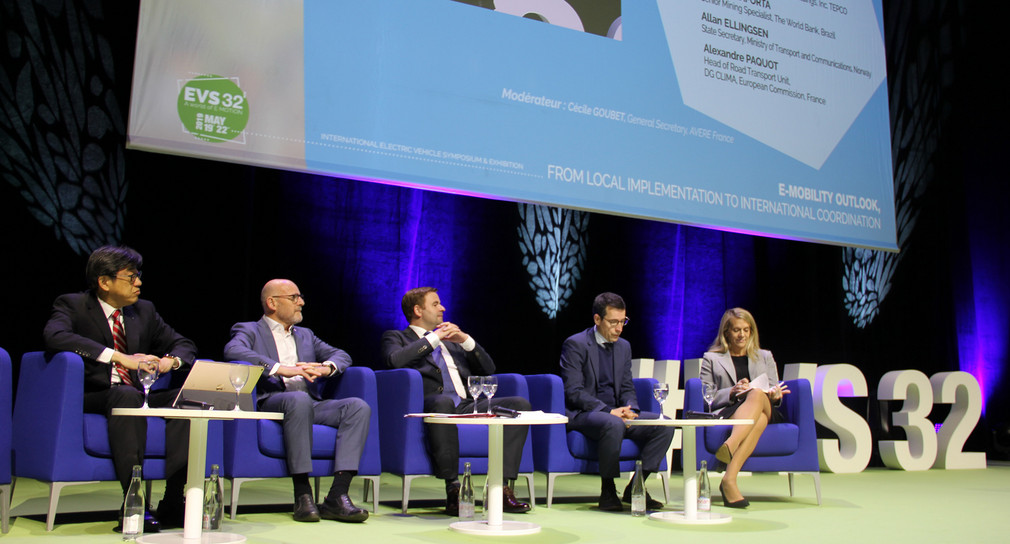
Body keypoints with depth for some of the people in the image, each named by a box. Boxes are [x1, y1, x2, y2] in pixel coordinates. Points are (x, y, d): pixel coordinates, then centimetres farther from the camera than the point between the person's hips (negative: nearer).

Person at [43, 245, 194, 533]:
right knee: (127, 396, -37)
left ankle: (172, 504, -26)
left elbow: (184, 345, 17)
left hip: (134, 395, 5)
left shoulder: (144, 310, 15)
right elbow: (55, 336, -24)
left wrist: (171, 360, -9)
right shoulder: (72, 305, -1)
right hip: (90, 398, -5)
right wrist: (119, 356, -32)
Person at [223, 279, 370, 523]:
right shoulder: (249, 330, 13)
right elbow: (232, 350, -11)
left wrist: (326, 367, -6)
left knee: (358, 407, -23)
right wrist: (282, 368, -22)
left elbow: (341, 355, 19)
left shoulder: (305, 335, 30)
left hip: (310, 403, 5)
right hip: (272, 401, -5)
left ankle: (337, 497, -31)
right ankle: (302, 495, -32)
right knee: (299, 400, -39)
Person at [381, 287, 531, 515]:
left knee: (520, 404, -16)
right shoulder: (396, 337, 15)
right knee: (443, 401, -40)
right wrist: (435, 337, -4)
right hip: (433, 407, -5)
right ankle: (453, 489, -34)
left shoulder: (451, 340, 31)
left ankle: (502, 487, -23)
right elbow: (395, 360, -10)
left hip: (467, 407, 6)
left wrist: (465, 340, 8)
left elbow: (488, 369, 24)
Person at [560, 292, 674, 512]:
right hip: (582, 415, -7)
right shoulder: (575, 344, -8)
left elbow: (627, 389, 15)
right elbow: (573, 392, -15)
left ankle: (635, 487, -6)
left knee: (664, 424, -14)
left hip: (615, 414, 7)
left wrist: (630, 410, -8)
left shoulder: (624, 346, 14)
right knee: (613, 424, -39)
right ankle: (607, 492, -22)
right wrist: (609, 411, -23)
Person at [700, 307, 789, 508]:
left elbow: (774, 391, 21)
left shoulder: (765, 357, 28)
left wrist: (774, 394, -5)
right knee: (758, 419, -39)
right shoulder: (711, 359, 20)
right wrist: (732, 392, -9)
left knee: (757, 394, -38)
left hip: (766, 413, 2)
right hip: (726, 414, -1)